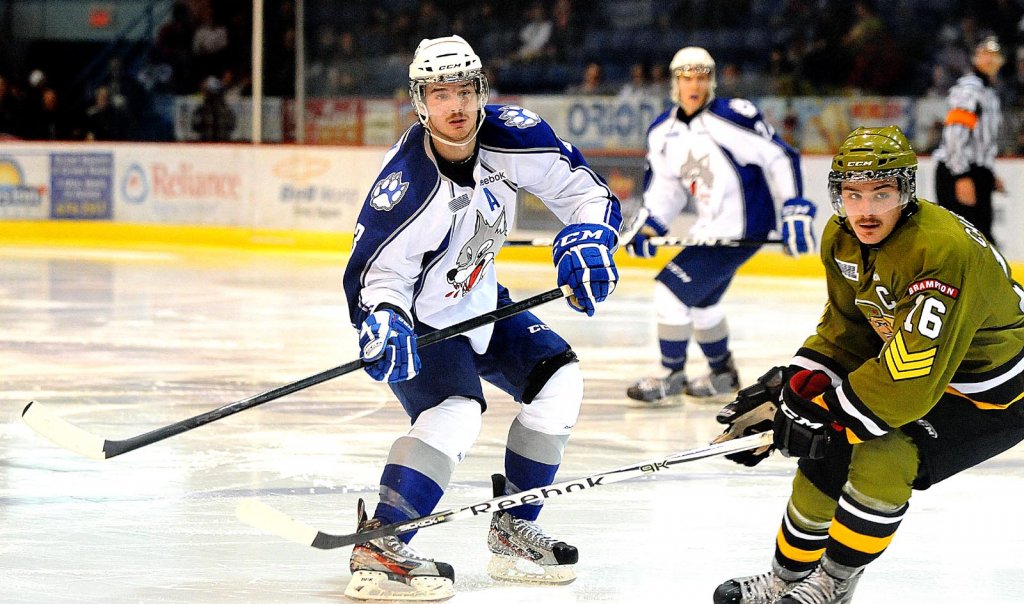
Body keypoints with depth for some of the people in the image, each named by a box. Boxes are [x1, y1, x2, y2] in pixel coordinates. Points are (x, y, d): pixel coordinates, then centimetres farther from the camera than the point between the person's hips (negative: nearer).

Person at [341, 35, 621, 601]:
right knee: (455, 410, -28)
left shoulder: (511, 137, -17)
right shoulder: (408, 186, -33)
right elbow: (373, 272, -27)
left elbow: (584, 189, -7)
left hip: (476, 302, 8)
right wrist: (381, 323, -46)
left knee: (557, 379, 8)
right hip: (415, 317, -8)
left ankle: (514, 532, 17)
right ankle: (377, 551, -30)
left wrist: (587, 238, -26)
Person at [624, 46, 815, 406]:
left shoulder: (730, 118, -20)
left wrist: (795, 210, -19)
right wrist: (650, 225, -1)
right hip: (711, 228, 9)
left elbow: (780, 157, -17)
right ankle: (723, 377, 40)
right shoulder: (662, 133, 3)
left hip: (741, 227, -9)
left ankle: (672, 379, 3)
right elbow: (665, 185, 15)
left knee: (672, 289, -11)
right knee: (699, 301, 22)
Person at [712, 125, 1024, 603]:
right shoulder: (841, 239, -9)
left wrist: (829, 416, -29)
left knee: (882, 461, -24)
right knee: (827, 456, 3)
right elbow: (846, 329, 4)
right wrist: (785, 390, -9)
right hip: (908, 362, 8)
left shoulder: (940, 251, -36)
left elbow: (910, 378, -37)